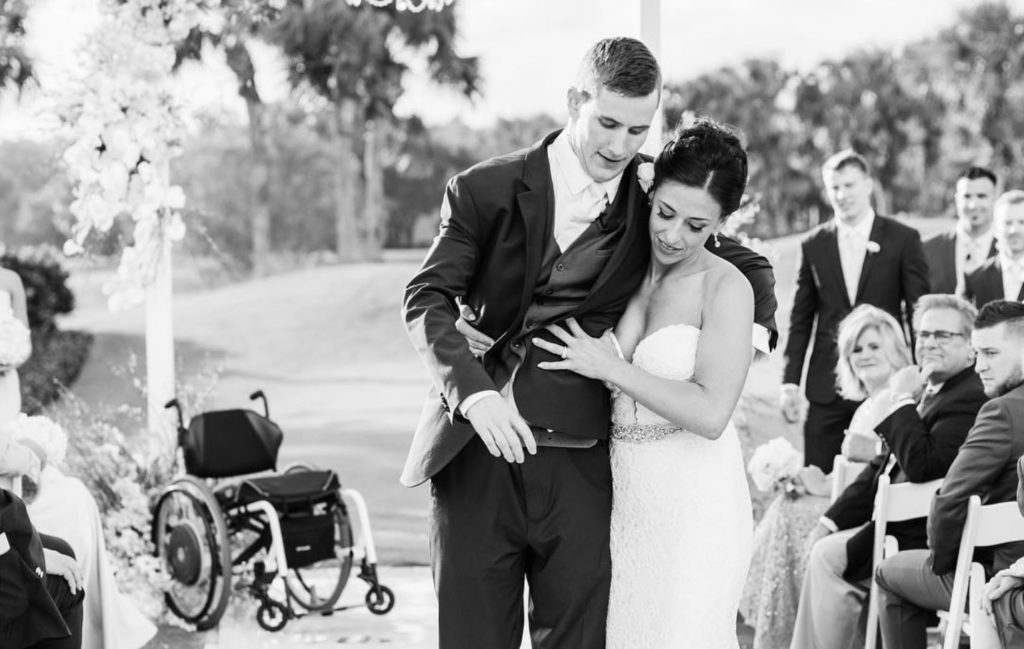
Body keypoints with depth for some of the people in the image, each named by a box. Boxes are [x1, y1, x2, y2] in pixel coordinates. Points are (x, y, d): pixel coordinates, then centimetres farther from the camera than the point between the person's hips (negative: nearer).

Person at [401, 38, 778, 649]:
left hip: (579, 474, 1)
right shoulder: (485, 191, 1)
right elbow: (427, 299, -5)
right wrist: (476, 392, -22)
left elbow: (751, 266, 22)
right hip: (477, 458, -1)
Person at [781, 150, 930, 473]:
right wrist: (790, 382, 3)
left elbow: (918, 312, 1)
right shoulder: (813, 245, 7)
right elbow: (800, 320, 9)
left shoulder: (903, 239, 1)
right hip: (826, 386, 2)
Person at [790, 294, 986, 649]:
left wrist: (903, 401, -17)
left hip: (927, 536, -10)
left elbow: (922, 465, -28)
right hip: (895, 520, 10)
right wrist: (832, 521, 8)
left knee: (827, 557, -15)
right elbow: (881, 467, 16)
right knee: (823, 548, 3)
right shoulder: (929, 391, 16)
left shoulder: (971, 399, -17)